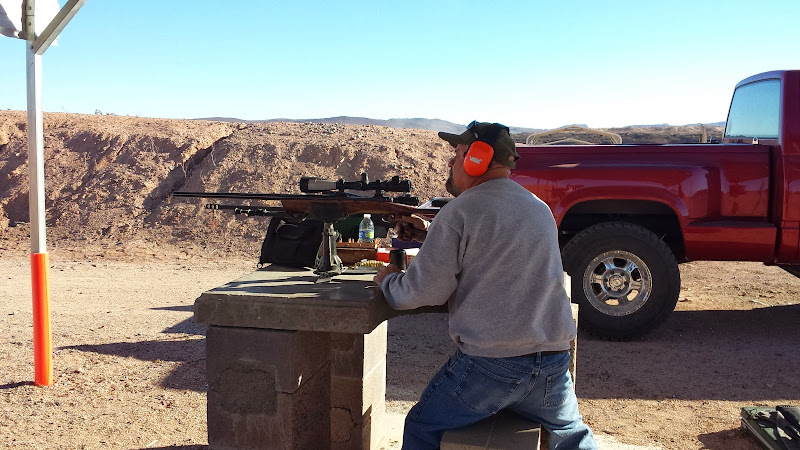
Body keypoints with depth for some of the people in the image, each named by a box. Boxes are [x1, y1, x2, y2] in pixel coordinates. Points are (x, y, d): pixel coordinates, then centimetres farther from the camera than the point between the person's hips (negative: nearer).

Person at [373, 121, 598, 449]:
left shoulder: (460, 210, -11)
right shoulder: (541, 209, 12)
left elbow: (424, 292, -11)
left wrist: (387, 280, 10)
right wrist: (429, 234, 24)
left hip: (487, 365, -6)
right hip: (553, 365, 6)